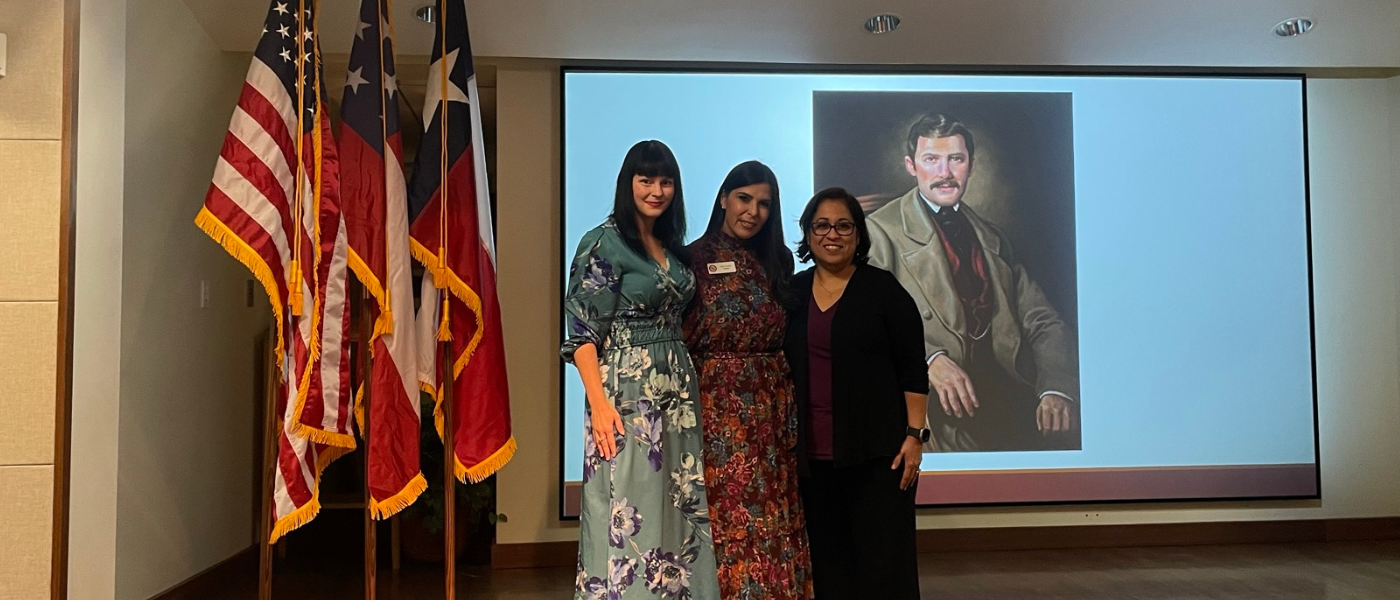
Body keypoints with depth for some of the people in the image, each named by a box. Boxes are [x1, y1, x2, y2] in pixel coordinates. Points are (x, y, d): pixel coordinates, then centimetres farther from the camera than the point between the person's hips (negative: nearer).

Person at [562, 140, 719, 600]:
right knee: (629, 515, -3)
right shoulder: (603, 244, -7)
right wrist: (599, 402, -22)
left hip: (676, 394, 7)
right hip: (628, 396, -7)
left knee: (677, 510, 10)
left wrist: (689, 388, 11)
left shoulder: (673, 247, 14)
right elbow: (582, 333, -12)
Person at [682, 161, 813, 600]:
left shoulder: (778, 260, 11)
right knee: (727, 510, 0)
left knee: (773, 511, 8)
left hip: (772, 404, 5)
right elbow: (679, 337, -5)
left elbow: (789, 335, 15)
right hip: (717, 405, -4)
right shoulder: (695, 258, -4)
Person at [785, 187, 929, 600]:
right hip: (813, 453, 4)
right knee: (828, 558, 10)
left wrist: (914, 435, -9)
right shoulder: (793, 292, 9)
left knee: (884, 558, 0)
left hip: (877, 449, -3)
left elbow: (913, 369, -3)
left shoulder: (883, 289, -1)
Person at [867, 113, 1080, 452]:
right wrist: (928, 358, -26)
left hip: (1006, 388, 6)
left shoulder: (992, 239, 20)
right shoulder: (881, 232, 3)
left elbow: (1043, 322, 12)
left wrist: (1056, 390, -7)